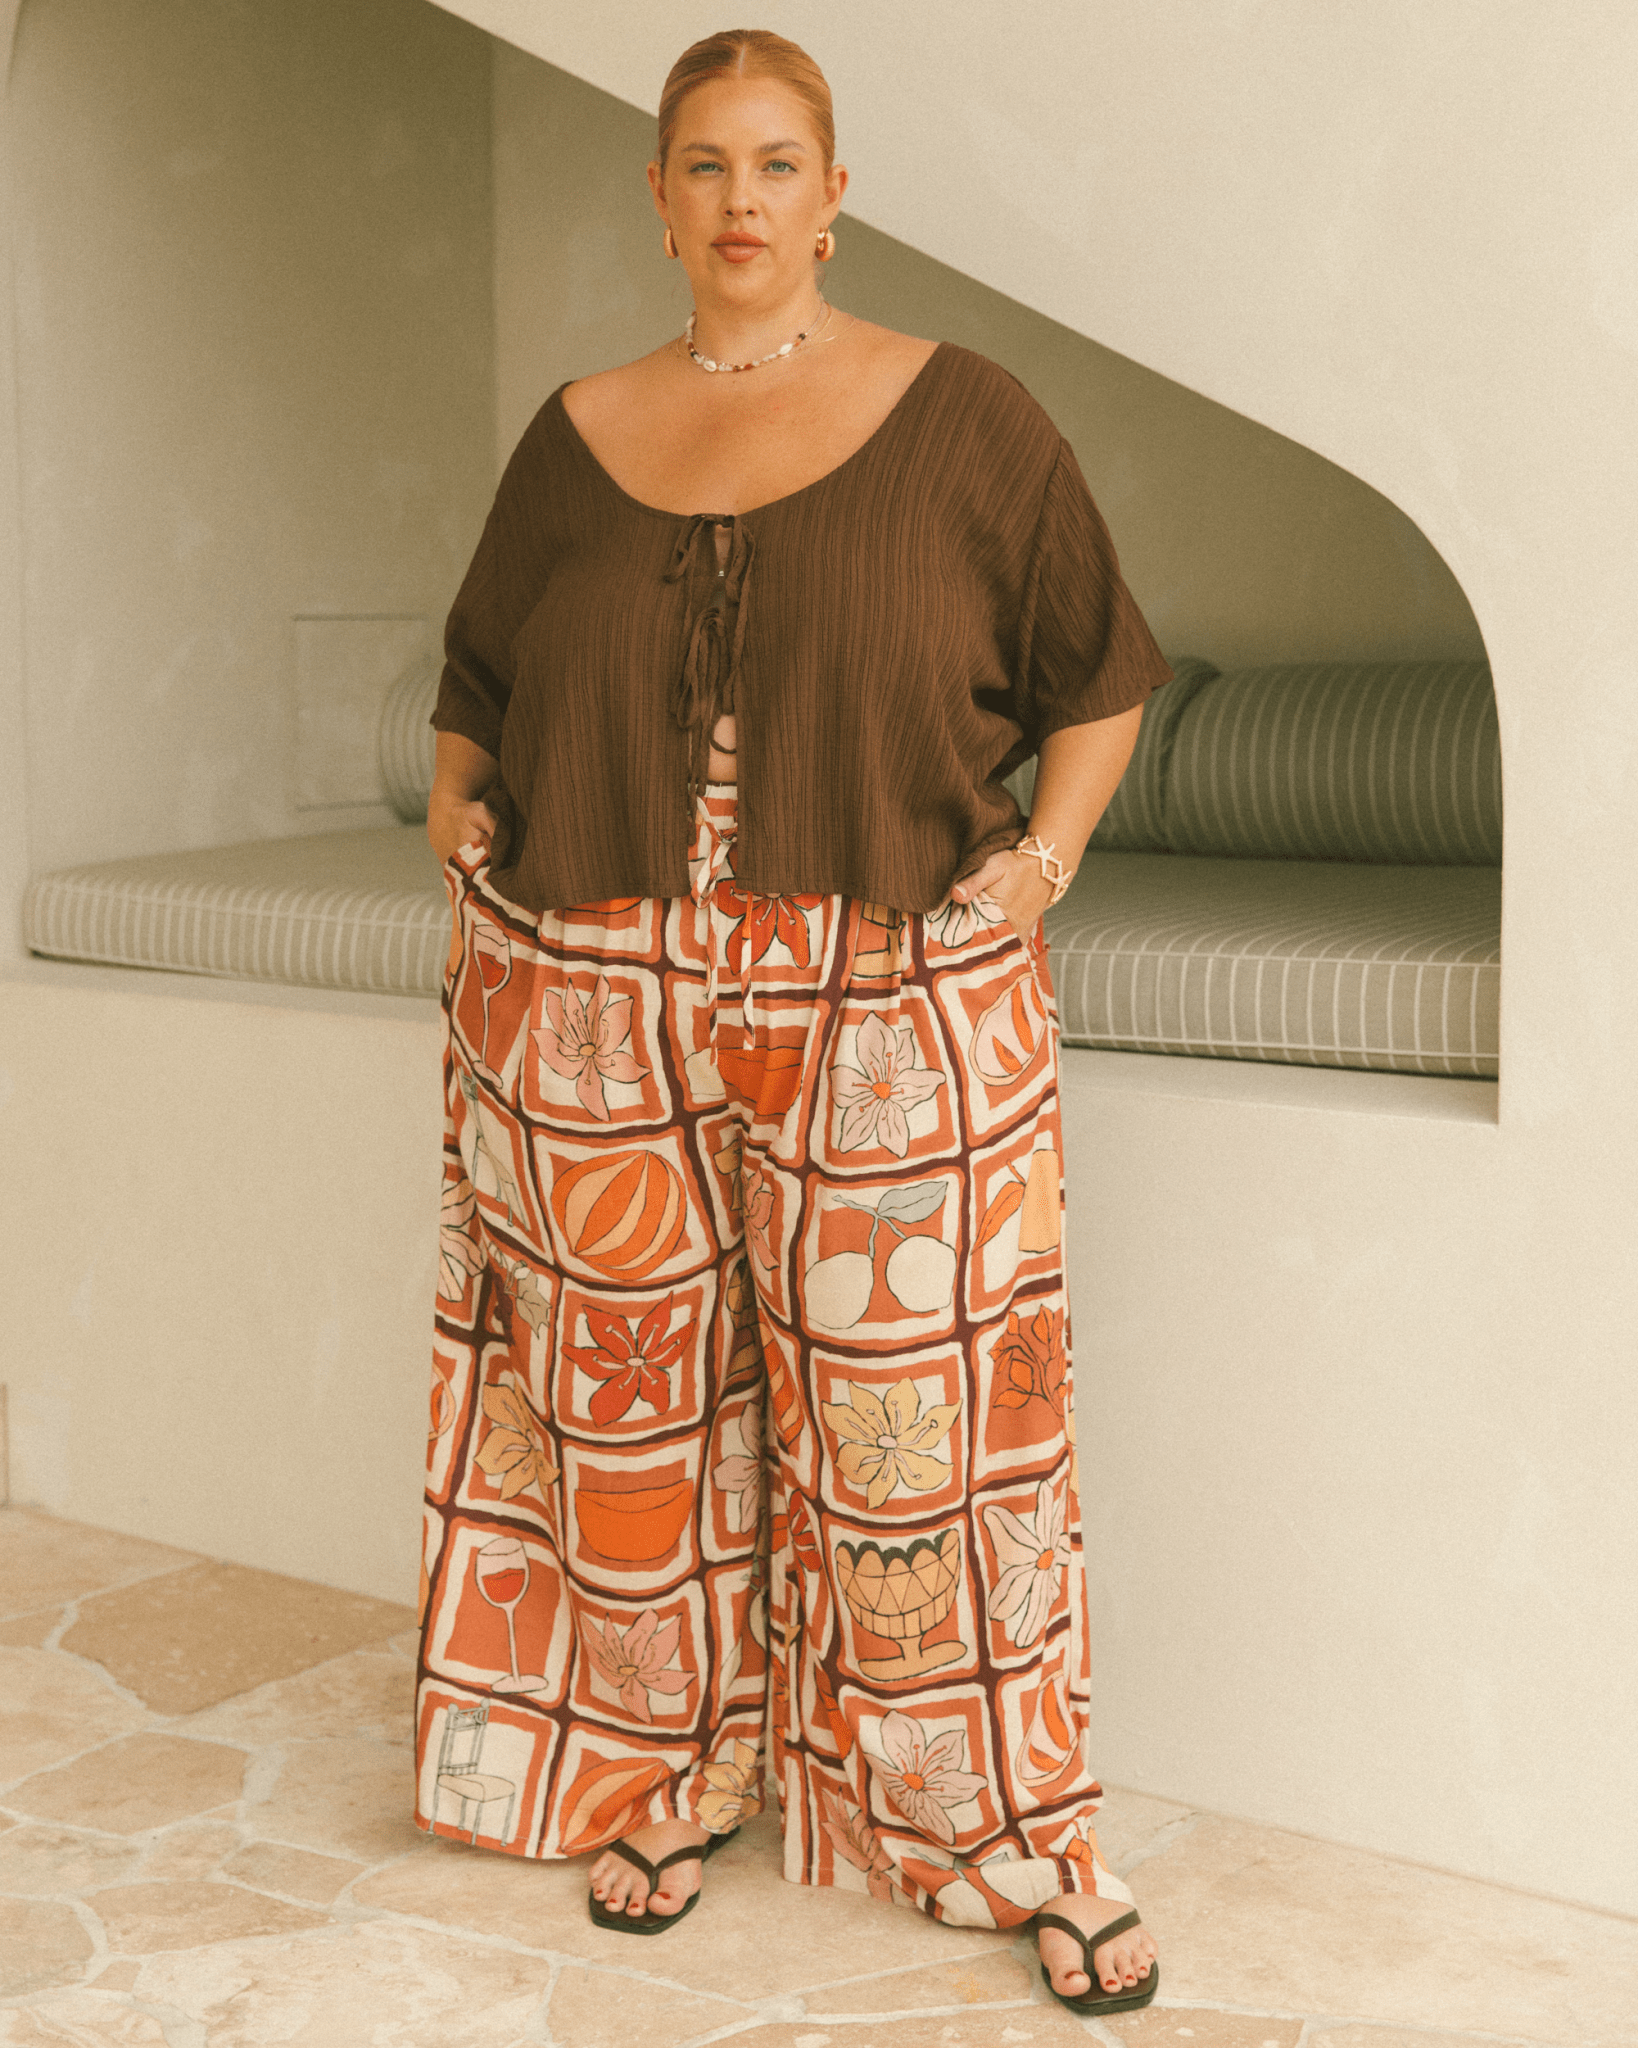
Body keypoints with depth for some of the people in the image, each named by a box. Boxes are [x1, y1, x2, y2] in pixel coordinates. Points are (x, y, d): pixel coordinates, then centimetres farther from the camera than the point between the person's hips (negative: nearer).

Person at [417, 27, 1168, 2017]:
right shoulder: (577, 436, 11)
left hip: (890, 1011, -2)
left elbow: (1104, 669, 9)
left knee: (920, 1420, 1)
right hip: (595, 1006, 3)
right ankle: (666, 1778, 30)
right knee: (633, 1408, 10)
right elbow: (476, 691, 23)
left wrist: (1047, 850, -3)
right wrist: (463, 831, 8)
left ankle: (1013, 1832, 18)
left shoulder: (959, 415, 2)